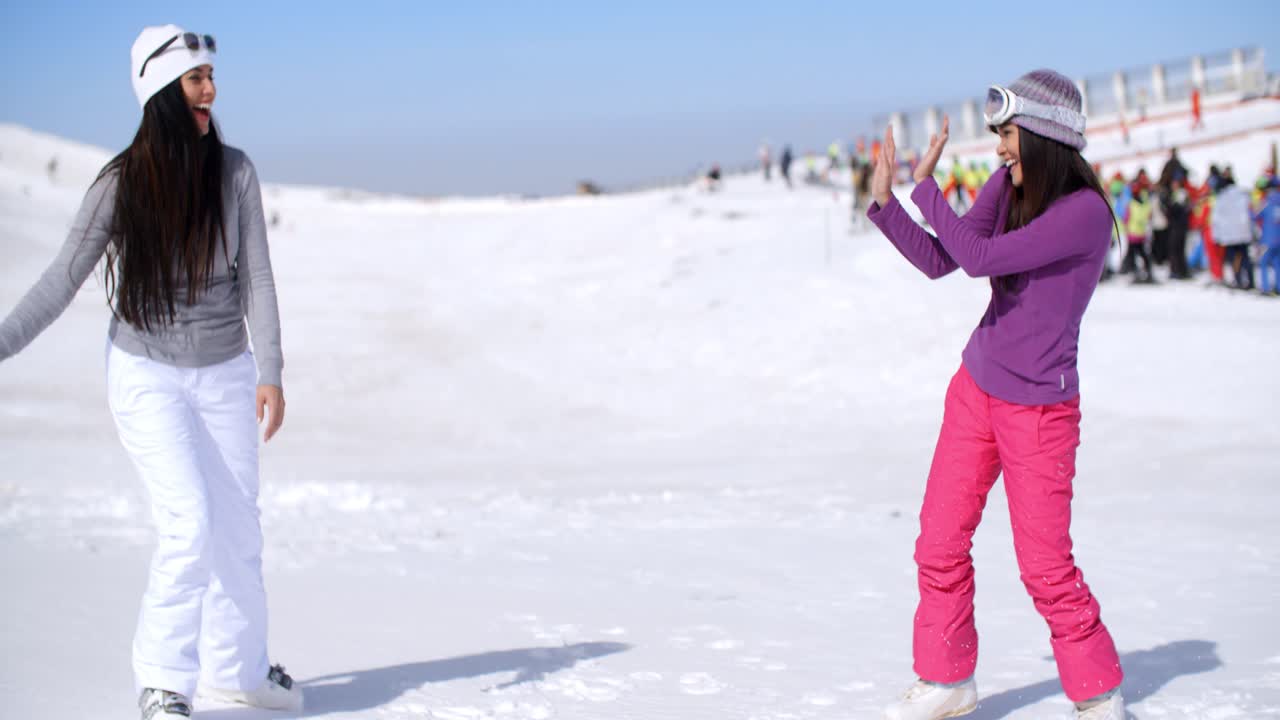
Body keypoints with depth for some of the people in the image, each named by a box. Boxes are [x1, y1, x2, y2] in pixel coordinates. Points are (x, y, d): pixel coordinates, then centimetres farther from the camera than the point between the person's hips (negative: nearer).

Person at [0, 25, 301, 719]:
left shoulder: (233, 172, -5)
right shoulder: (122, 182, -11)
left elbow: (256, 277, -4)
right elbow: (62, 279, -9)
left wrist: (270, 370, -10)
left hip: (226, 375, 3)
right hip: (146, 375, -3)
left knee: (238, 528, 9)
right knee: (188, 523, -15)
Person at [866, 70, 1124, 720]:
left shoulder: (1085, 212, -23)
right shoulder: (1008, 186, 1)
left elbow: (979, 258, -28)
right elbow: (939, 261, 7)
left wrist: (926, 187, -17)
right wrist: (884, 202, -3)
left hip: (1039, 407, -7)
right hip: (977, 389, 7)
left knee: (1046, 567, -1)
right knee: (939, 544, 8)